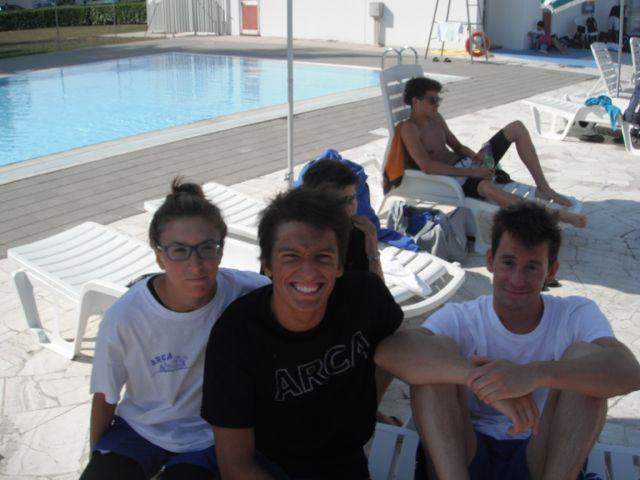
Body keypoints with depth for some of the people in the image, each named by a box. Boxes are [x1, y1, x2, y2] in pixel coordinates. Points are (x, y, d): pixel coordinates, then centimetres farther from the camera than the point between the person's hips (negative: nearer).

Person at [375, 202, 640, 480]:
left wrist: (534, 374, -39)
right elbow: (388, 351, -24)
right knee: (439, 349, -19)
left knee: (583, 355, -17)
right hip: (463, 457, 0)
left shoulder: (576, 315, 0)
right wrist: (481, 378, -37)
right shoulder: (460, 319, -3)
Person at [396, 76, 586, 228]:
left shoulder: (436, 118, 13)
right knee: (488, 187, -44)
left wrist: (475, 156, -5)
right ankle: (557, 214, -39)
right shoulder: (409, 128, -13)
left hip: (466, 164, 10)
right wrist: (471, 172, -24)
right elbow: (427, 166, -23)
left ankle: (543, 188, -5)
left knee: (517, 128, 2)